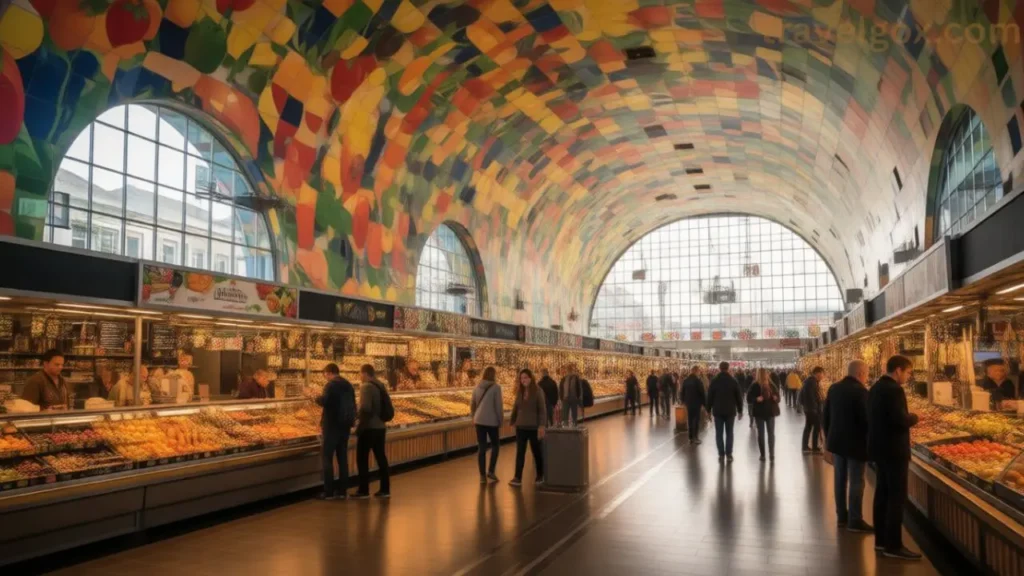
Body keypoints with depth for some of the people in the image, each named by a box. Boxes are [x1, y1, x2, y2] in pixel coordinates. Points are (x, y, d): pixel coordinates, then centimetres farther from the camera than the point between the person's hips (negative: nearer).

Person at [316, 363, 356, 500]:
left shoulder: (331, 385, -11)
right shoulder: (348, 385, 13)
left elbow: (324, 401, -26)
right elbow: (353, 406, 18)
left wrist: (317, 397, -6)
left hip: (332, 425, -7)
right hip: (345, 426, 7)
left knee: (328, 458, -1)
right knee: (342, 458, 10)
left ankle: (329, 492, -3)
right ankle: (342, 490, 12)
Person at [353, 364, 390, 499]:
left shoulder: (366, 387, -15)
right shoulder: (381, 386, 11)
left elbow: (365, 408, -23)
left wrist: (358, 420, -9)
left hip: (368, 428, -8)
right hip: (380, 427, 8)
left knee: (362, 459, 2)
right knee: (381, 457, 11)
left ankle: (364, 490, 6)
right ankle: (385, 489, 14)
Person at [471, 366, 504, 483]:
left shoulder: (477, 387, 6)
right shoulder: (496, 387, -9)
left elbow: (472, 405, 12)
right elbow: (499, 406, -10)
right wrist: (501, 421, 0)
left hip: (479, 421, 4)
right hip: (492, 421, -4)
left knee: (481, 448, 7)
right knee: (495, 445, 15)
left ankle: (482, 475, 10)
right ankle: (491, 471, 6)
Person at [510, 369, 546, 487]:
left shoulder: (538, 391, -8)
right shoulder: (519, 392, 6)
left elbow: (542, 409, -12)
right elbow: (515, 408, 12)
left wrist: (542, 425, -18)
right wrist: (512, 422, 11)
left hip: (533, 427, -4)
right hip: (521, 427, 4)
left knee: (536, 451, 10)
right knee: (520, 452, 0)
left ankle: (540, 476, 26)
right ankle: (517, 478, 0)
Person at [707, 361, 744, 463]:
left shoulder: (714, 381, -2)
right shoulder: (733, 381, 0)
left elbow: (709, 396, -1)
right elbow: (739, 397, 2)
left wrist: (708, 409, 6)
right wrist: (740, 410, 9)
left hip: (718, 411, -1)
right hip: (730, 411, 1)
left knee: (719, 433, 3)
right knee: (729, 433, 7)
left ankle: (721, 454, 0)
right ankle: (729, 454, 3)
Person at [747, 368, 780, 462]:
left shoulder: (772, 385, 6)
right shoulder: (755, 386, -6)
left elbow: (777, 396, 12)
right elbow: (749, 399, -7)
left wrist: (776, 398, -10)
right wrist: (756, 399, -25)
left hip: (770, 412, 3)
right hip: (759, 412, -3)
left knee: (771, 433, 1)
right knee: (761, 434, 3)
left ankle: (771, 454, 6)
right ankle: (762, 455, 10)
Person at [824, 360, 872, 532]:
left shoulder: (834, 388, 5)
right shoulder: (861, 391, -17)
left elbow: (825, 416, 10)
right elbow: (867, 418, -18)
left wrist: (829, 437, 19)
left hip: (837, 441, 7)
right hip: (855, 443, -7)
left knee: (840, 479, 12)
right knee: (856, 482, 0)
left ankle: (841, 517, 20)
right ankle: (855, 521, 4)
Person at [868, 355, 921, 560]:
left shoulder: (876, 388, 12)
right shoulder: (894, 390, -18)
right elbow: (900, 420, -25)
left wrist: (907, 417, 13)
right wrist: (914, 417, -6)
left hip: (879, 447, 10)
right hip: (894, 450, -10)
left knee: (882, 494, 14)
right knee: (896, 497, -3)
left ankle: (881, 540, 22)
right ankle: (893, 545, 1)